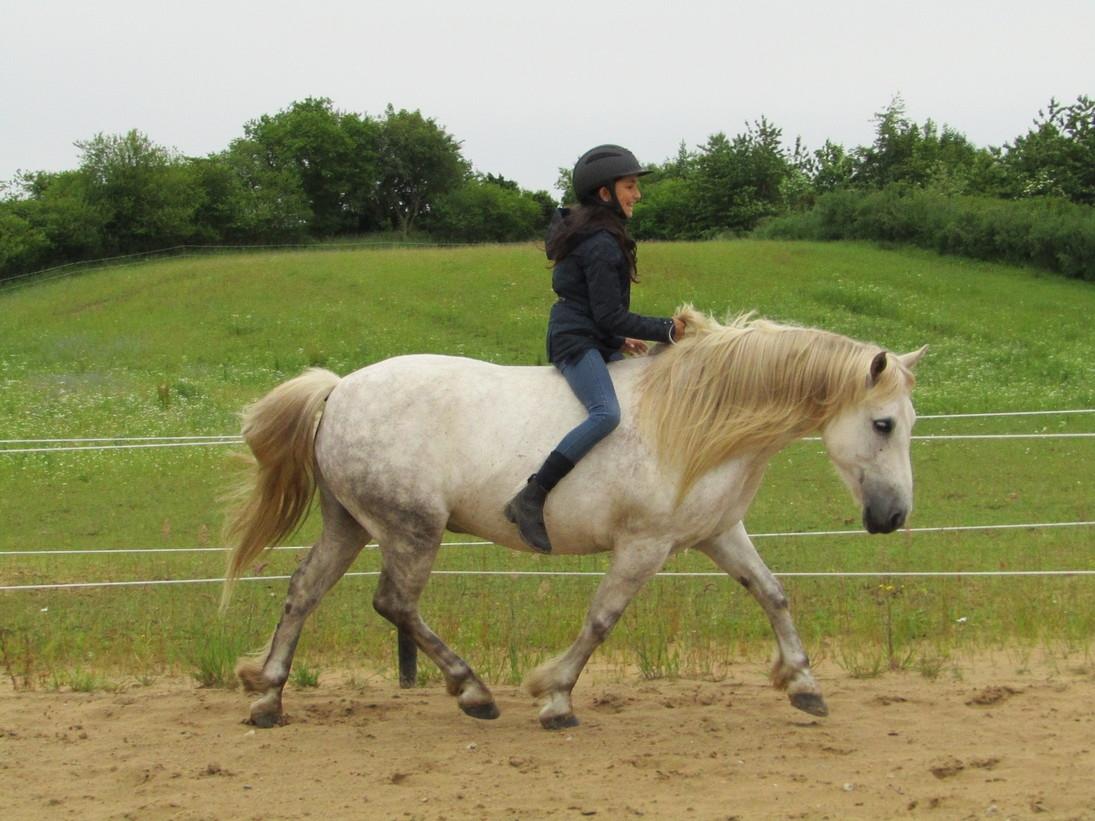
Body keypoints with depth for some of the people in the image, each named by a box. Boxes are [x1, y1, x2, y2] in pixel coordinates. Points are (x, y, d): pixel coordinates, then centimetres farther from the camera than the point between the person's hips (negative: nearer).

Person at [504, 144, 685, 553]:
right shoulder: (601, 243, -17)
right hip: (576, 342, -11)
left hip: (594, 342, 11)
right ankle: (529, 500, -35)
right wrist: (666, 329, -14)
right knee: (606, 413, -31)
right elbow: (610, 316, -19)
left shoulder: (589, 234, 15)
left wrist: (619, 340, 17)